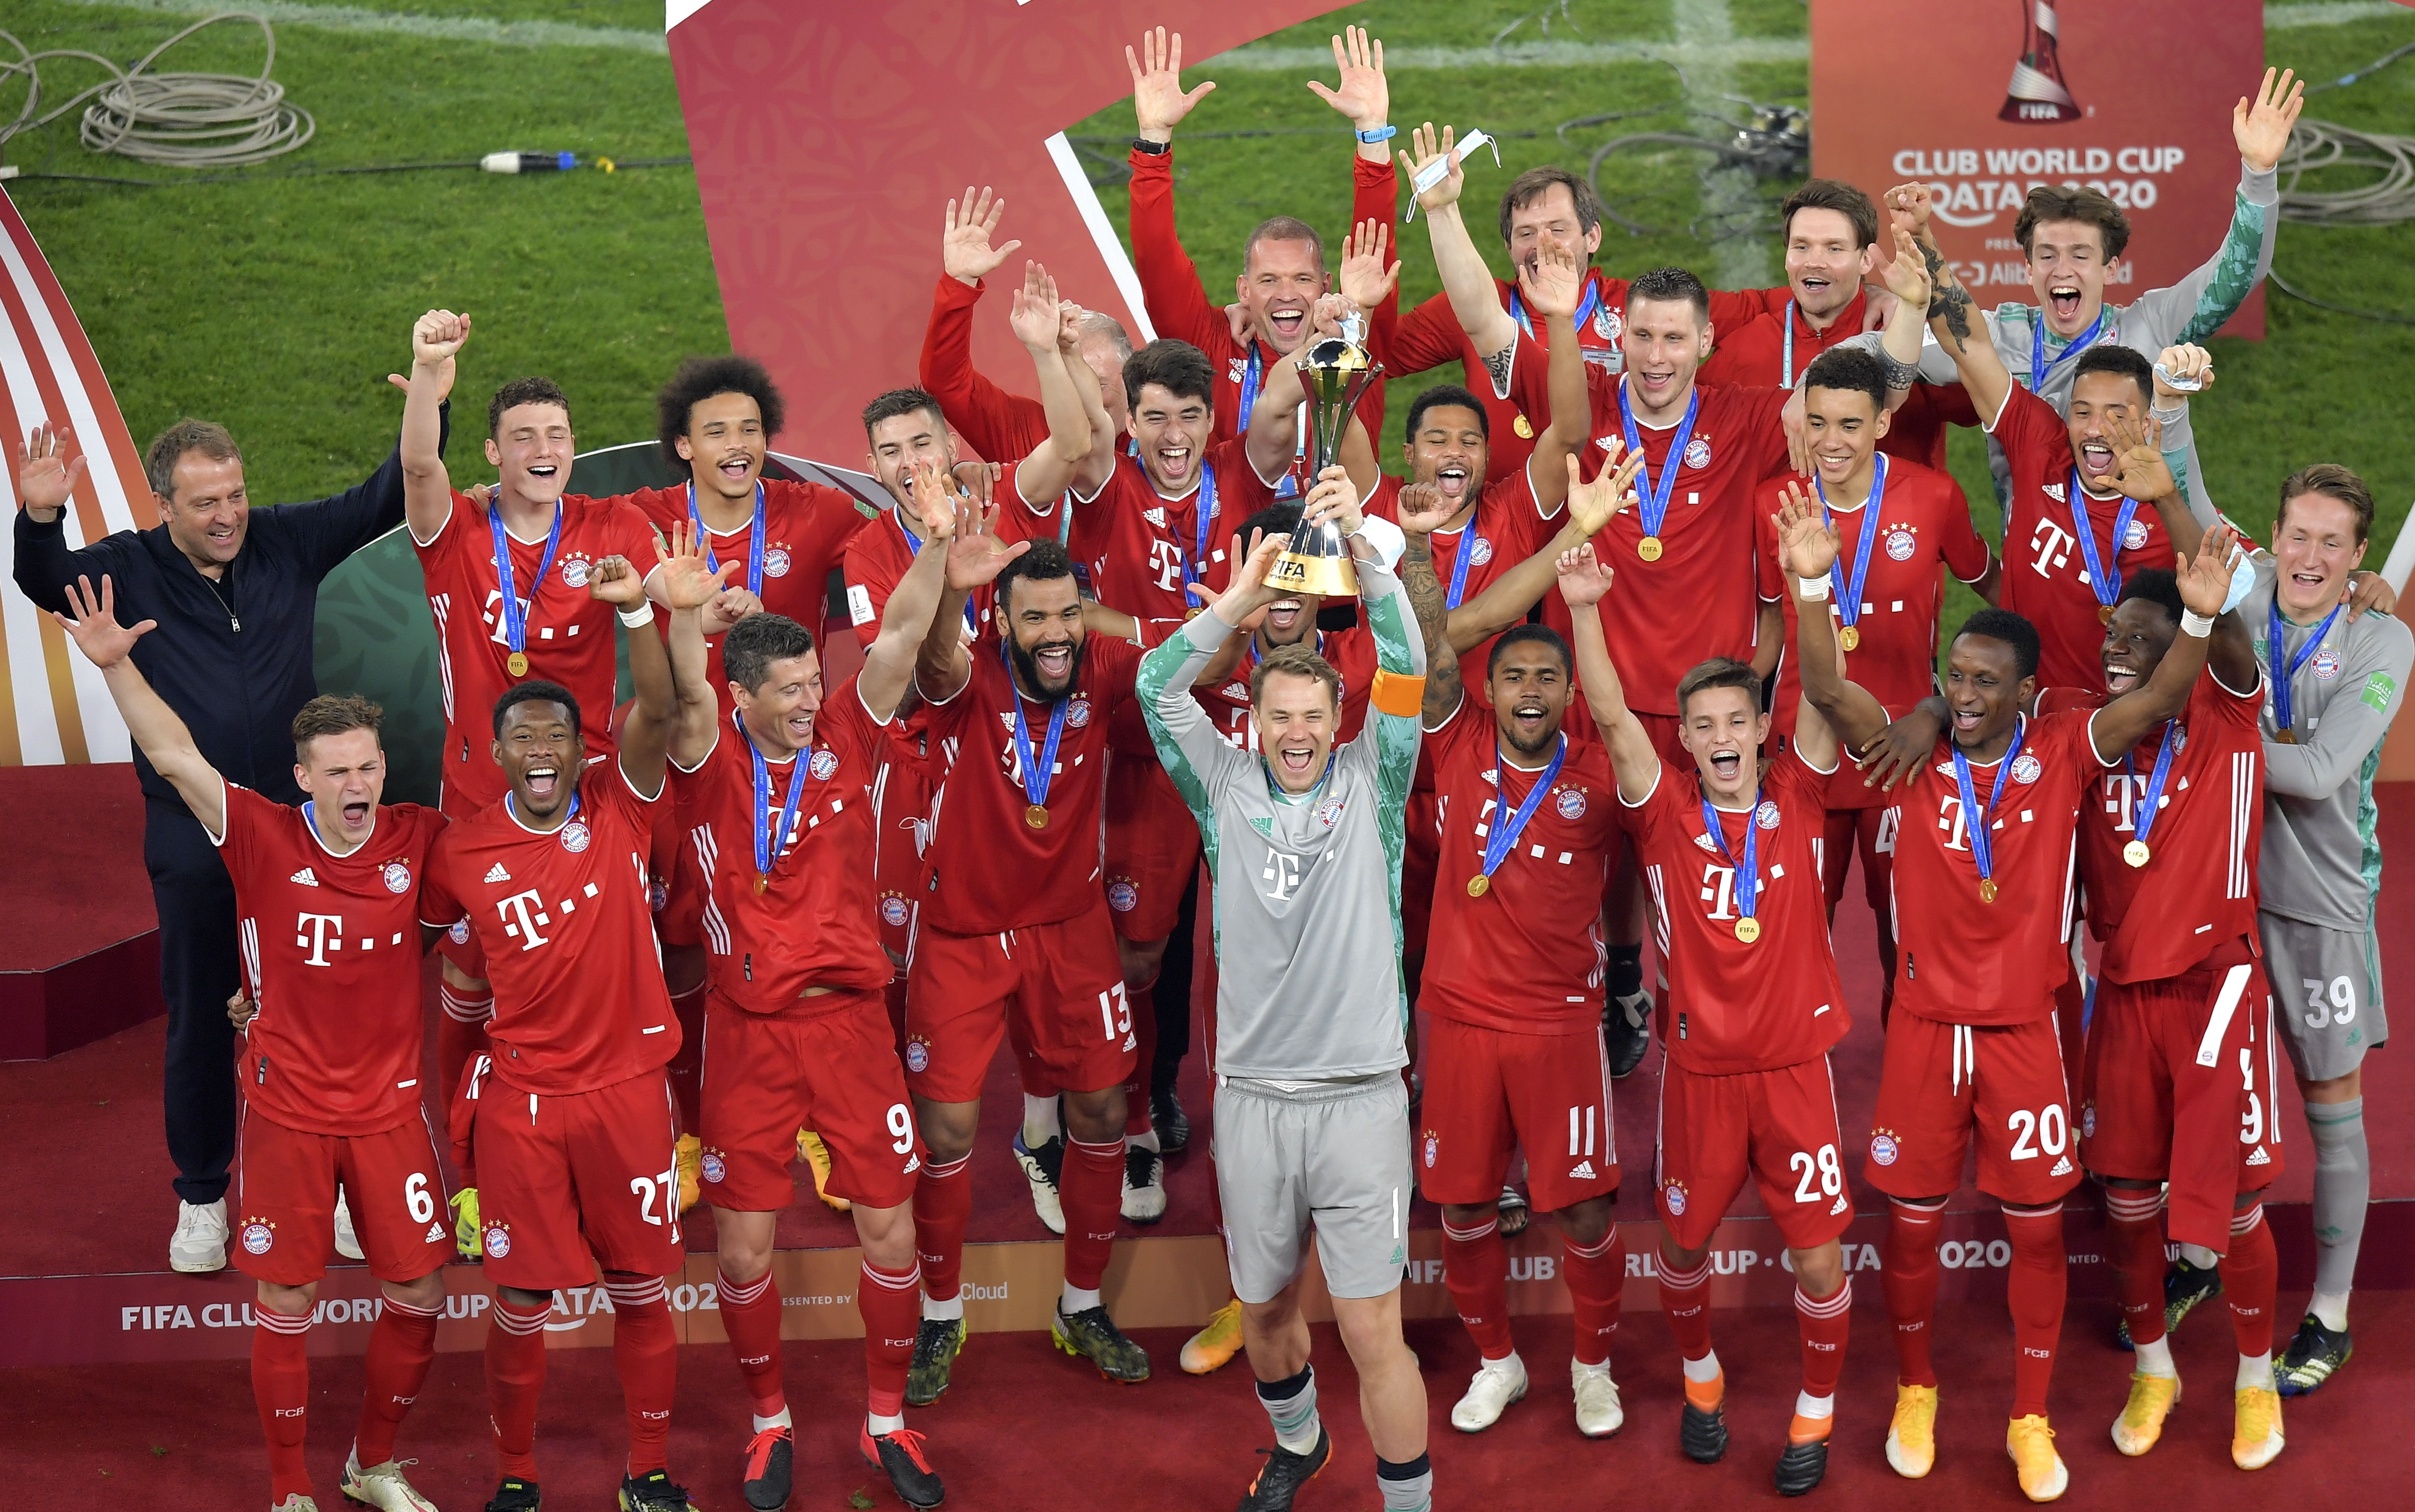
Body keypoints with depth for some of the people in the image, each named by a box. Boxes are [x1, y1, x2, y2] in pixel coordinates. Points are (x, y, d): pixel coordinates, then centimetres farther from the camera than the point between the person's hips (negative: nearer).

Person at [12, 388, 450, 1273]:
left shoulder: (287, 544, 1)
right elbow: (48, 583, -17)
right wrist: (39, 518, -37)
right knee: (199, 1021, 10)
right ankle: (201, 1199, 25)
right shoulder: (132, 568, -3)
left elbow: (381, 503, 3)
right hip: (192, 841, -1)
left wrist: (430, 413, -9)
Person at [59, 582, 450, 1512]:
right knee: (286, 1307, 6)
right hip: (288, 1111, -2)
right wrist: (116, 665, -26)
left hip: (389, 1107, 2)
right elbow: (175, 757, -16)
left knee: (418, 1297, 7)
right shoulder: (265, 840, -10)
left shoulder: (419, 841, -6)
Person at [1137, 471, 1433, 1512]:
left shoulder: (1369, 785, 2)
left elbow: (1406, 671, -10)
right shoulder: (1227, 791, 6)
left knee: (1373, 1329, -4)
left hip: (1360, 1099, -2)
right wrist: (1240, 600, -13)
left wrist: (1360, 547, -22)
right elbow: (1158, 689, -3)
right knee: (1264, 1309, 17)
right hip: (1252, 1100, 2)